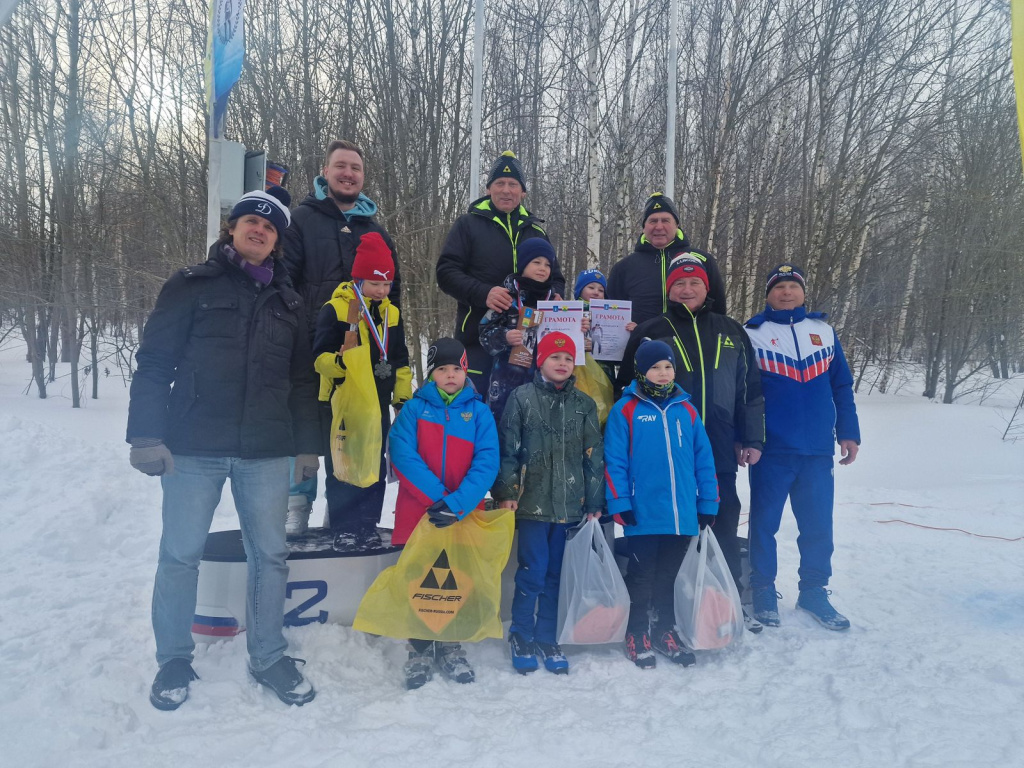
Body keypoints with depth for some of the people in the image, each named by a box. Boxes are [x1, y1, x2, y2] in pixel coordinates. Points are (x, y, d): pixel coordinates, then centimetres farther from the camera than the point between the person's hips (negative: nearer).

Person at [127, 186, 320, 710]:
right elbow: (154, 363, -1)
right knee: (181, 554, 5)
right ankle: (174, 659, 24)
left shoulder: (287, 302, 13)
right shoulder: (192, 287, 3)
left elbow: (302, 380, 15)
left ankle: (268, 657, 22)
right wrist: (147, 435, -10)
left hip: (267, 451, 3)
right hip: (194, 447, -2)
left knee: (270, 554, 6)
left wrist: (308, 445, 10)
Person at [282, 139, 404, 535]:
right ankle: (298, 505, 16)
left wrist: (396, 350, 11)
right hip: (314, 346, -3)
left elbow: (393, 294, 19)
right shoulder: (303, 219, 3)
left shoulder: (377, 231, 17)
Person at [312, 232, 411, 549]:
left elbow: (401, 361, 17)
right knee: (343, 467, 1)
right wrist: (339, 363, -32)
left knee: (375, 467, 10)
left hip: (378, 403, 6)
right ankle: (344, 529, 12)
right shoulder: (334, 309, -7)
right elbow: (321, 356, -11)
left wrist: (404, 397, 13)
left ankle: (368, 525, 22)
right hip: (344, 402, -5)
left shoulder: (391, 314, 11)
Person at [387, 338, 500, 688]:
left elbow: (487, 462, -7)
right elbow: (403, 455, -10)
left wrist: (457, 504, -19)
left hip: (464, 515, 1)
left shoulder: (479, 412, 1)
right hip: (418, 513, -1)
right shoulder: (414, 408, 0)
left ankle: (450, 647, 30)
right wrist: (436, 497, -18)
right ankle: (419, 650, 24)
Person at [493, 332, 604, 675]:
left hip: (570, 505, 3)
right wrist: (505, 493, -8)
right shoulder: (523, 398, 0)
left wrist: (595, 502, 6)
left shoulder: (584, 405, 9)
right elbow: (507, 448, -2)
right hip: (533, 503, -3)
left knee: (555, 574, 10)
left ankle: (546, 638, 24)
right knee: (532, 573, -1)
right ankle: (521, 637, 17)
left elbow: (593, 456, 9)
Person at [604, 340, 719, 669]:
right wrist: (620, 504, -12)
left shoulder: (686, 410, 8)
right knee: (641, 577, 8)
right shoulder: (625, 410, -4)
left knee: (668, 576, 17)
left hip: (682, 516, 4)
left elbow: (703, 460, 9)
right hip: (642, 516, -4)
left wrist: (708, 505, 7)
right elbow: (614, 461, -7)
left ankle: (665, 632, 31)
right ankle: (637, 635, 23)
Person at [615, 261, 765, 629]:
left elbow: (751, 388, 13)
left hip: (720, 449, 3)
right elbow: (628, 387, 2)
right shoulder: (651, 332, 2)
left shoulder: (730, 331, 11)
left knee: (724, 520, 11)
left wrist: (752, 440, 8)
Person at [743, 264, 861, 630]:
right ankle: (763, 589, 21)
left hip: (818, 450, 3)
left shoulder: (824, 331, 11)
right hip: (772, 449, -3)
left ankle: (814, 590, 25)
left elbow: (842, 386, 12)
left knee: (818, 524, 9)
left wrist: (848, 432, 7)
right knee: (764, 521, 6)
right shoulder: (752, 333, 1)